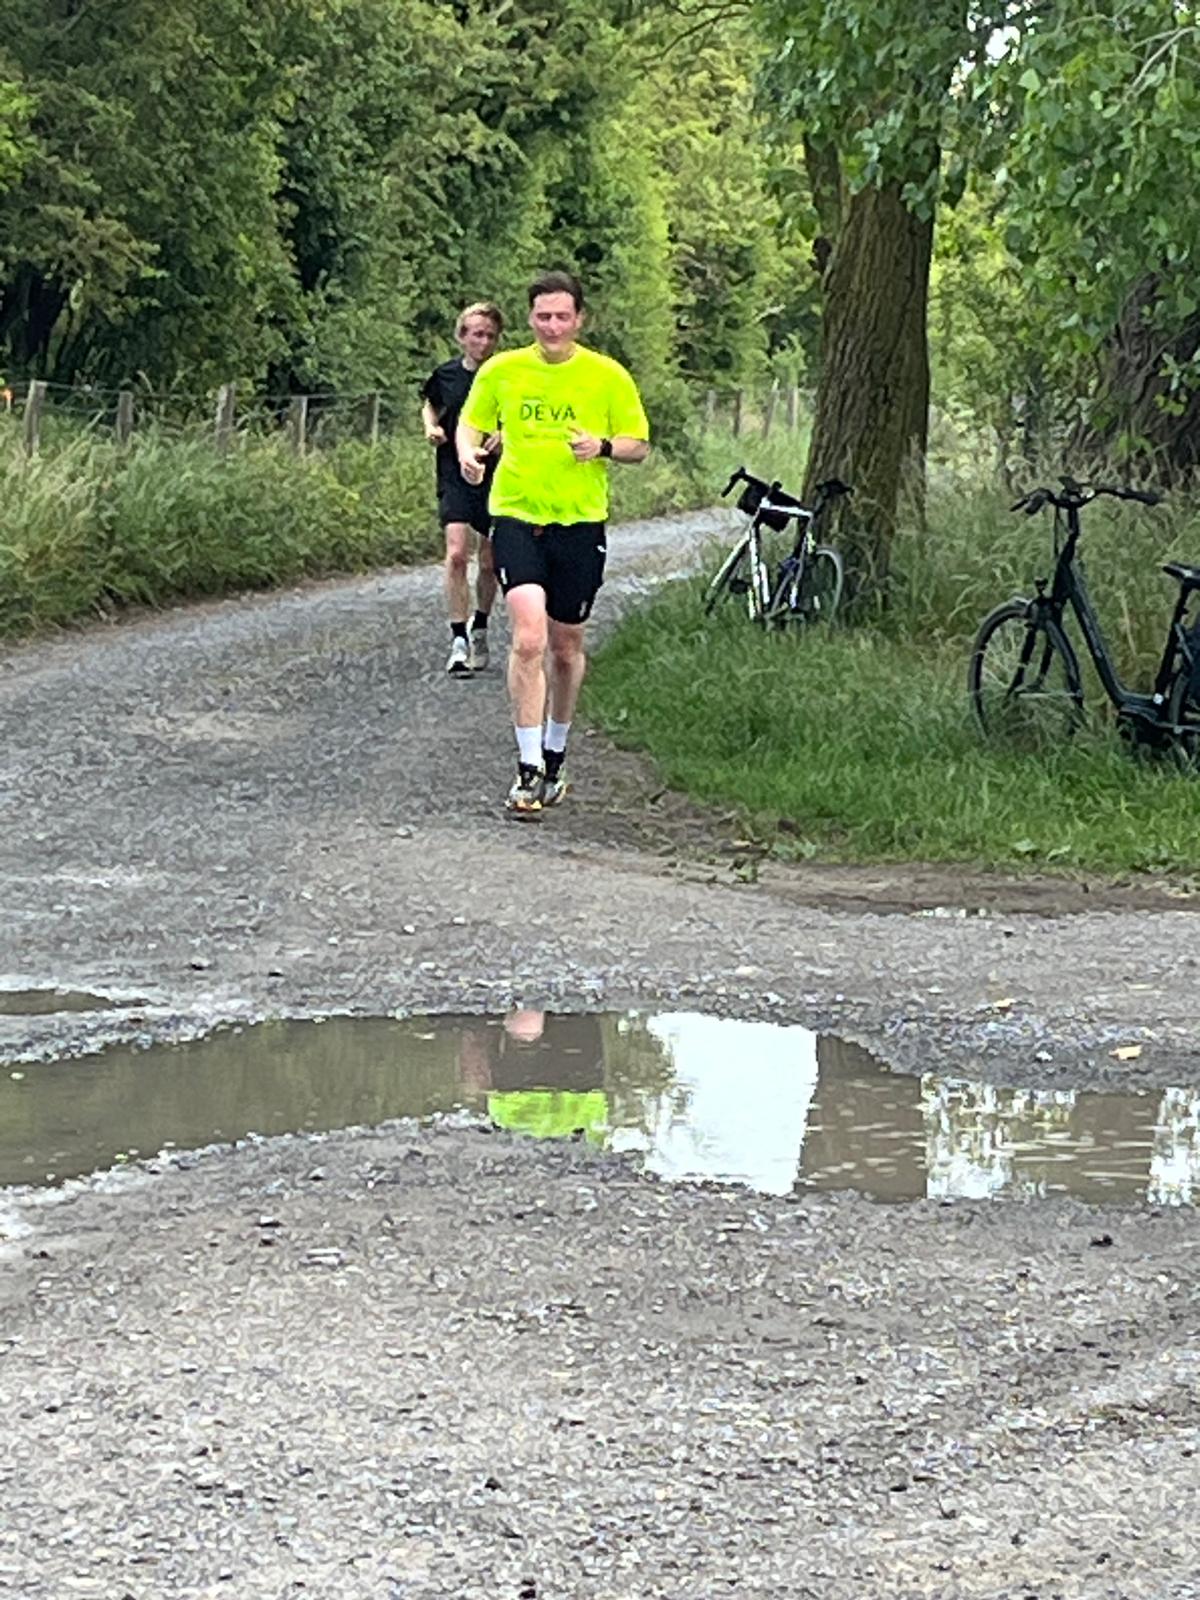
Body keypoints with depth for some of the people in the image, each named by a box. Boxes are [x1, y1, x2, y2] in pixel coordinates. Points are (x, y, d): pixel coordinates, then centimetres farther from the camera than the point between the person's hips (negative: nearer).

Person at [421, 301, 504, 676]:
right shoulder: (446, 375, 0)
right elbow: (430, 406, 21)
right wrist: (431, 428, 0)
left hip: (497, 477, 0)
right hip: (455, 476, 0)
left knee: (490, 562, 10)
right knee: (457, 554, -16)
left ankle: (480, 630, 33)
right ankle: (459, 641, -14)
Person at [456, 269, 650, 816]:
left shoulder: (608, 376, 0)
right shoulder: (500, 371, 2)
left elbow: (639, 445, 6)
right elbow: (471, 423, 16)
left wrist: (602, 446, -15)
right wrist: (468, 452, -6)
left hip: (580, 523, 1)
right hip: (516, 517, -1)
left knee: (566, 648, 12)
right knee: (528, 639, -17)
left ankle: (555, 753, 34)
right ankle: (528, 768, -14)